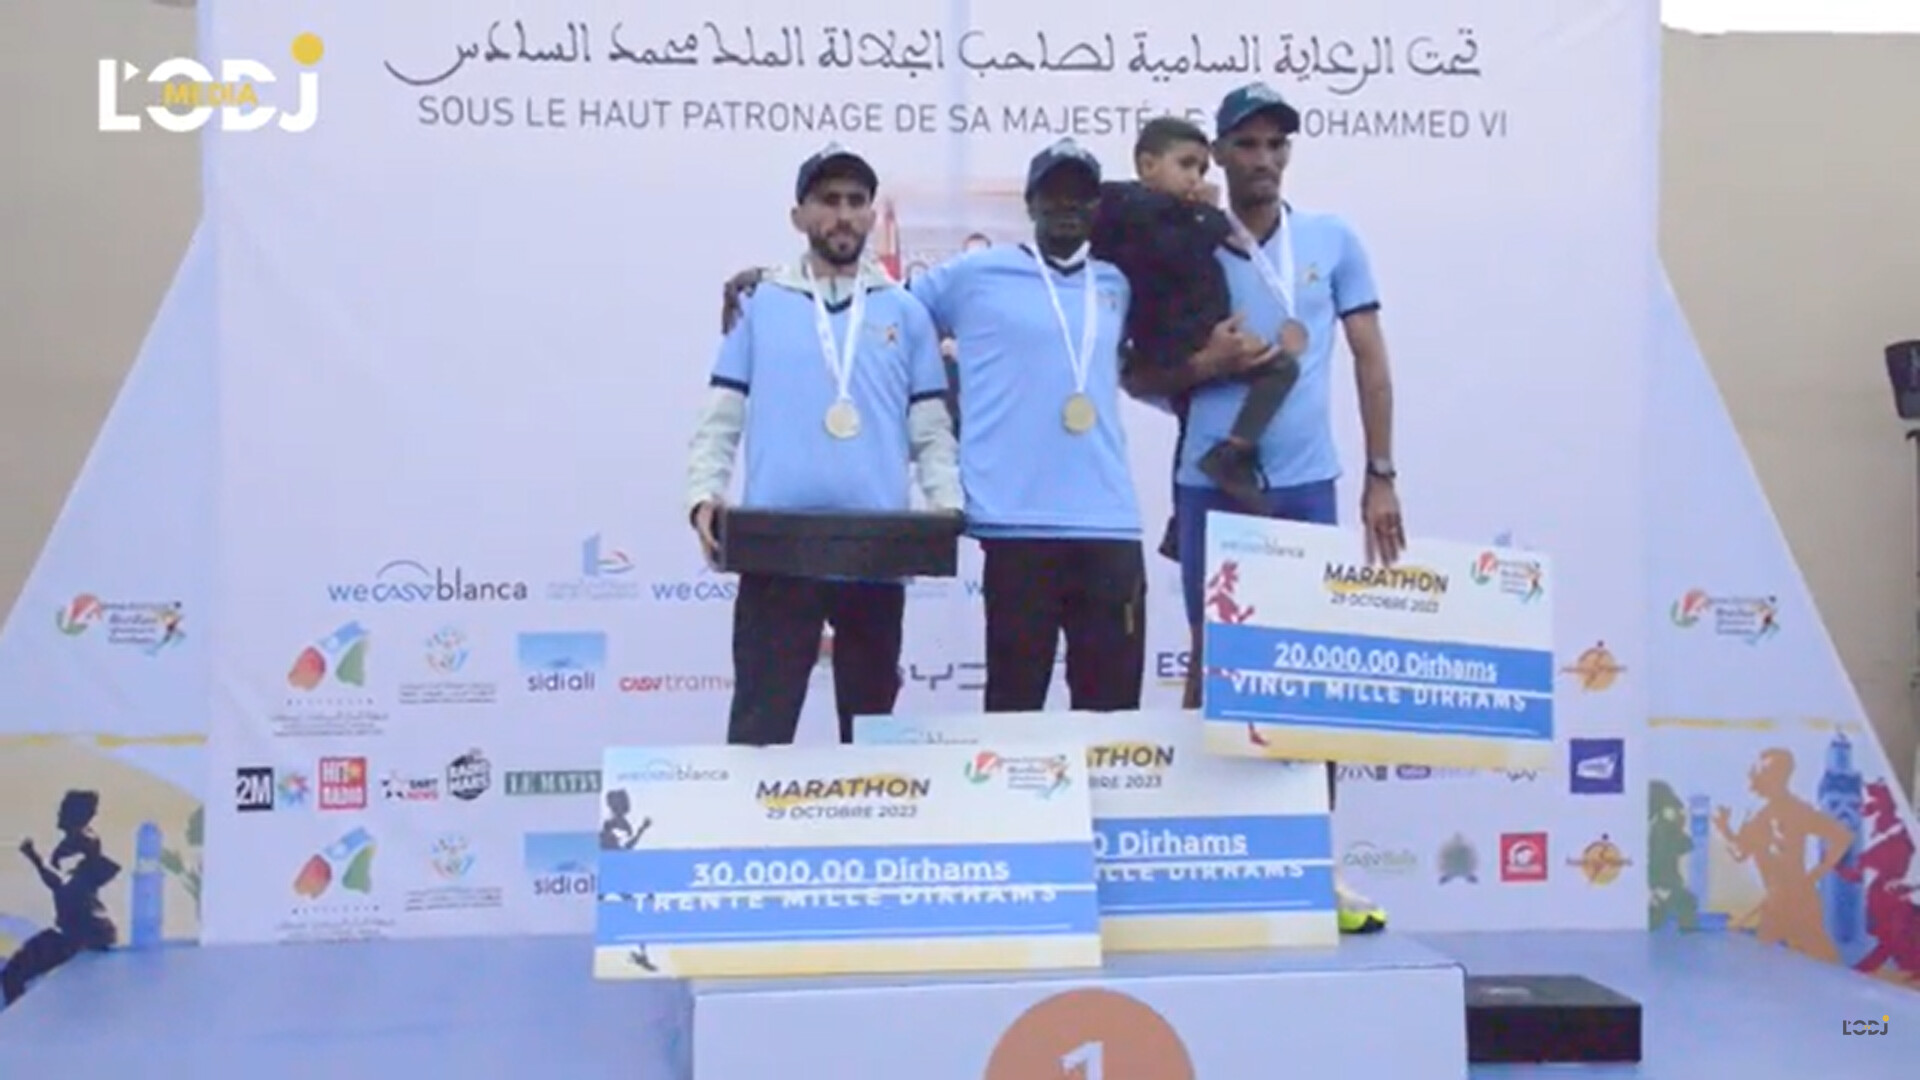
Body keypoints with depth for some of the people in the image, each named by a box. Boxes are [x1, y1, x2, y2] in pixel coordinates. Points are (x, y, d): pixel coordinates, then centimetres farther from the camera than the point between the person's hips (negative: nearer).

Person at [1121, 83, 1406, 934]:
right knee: (1213, 659, 5)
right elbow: (1136, 375, 4)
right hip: (1213, 484, -1)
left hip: (1308, 483, 1)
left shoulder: (1334, 241, 7)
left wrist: (1381, 476, 2)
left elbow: (1370, 361, 7)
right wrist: (1202, 366, -15)